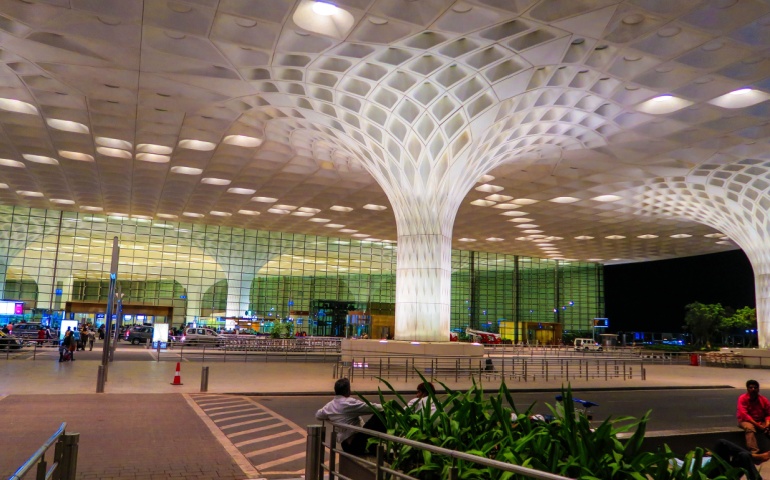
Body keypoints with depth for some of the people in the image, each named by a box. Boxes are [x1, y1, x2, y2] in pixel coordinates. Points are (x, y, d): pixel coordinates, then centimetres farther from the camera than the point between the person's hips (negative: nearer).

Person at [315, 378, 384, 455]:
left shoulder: (330, 405, 9)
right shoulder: (350, 403, -14)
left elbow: (318, 415, 29)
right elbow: (372, 407, -9)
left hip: (346, 445, 9)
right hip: (356, 443, -9)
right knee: (379, 415, -9)